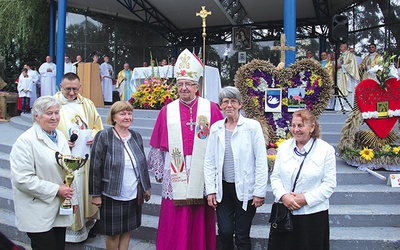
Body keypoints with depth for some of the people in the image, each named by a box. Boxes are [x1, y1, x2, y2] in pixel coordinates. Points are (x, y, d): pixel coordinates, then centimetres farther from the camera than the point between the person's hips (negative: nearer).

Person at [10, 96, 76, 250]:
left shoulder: (60, 136, 9)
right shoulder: (26, 141, -14)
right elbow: (22, 179, -21)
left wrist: (72, 199, 15)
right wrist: (55, 190, -17)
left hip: (60, 210, 7)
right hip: (38, 213, -6)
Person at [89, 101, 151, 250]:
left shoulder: (136, 137, 6)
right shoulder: (103, 137, -10)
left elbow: (143, 164, 13)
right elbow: (95, 167, -10)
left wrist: (146, 187, 14)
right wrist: (95, 194, -10)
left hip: (133, 195, 4)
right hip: (112, 195, -4)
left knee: (127, 230, 15)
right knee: (113, 233, 9)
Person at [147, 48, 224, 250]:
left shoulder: (211, 109, 0)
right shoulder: (167, 111, 3)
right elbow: (158, 145, 8)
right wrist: (159, 171, 10)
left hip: (201, 177, 0)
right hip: (175, 176, 1)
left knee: (200, 225, 9)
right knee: (173, 226, 7)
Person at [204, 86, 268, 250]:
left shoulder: (253, 126, -6)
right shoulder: (215, 128, 5)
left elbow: (261, 161, -7)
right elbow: (209, 161, 6)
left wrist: (259, 192, -9)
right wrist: (210, 190, 1)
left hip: (245, 189, -3)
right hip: (223, 189, 3)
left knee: (242, 236, 5)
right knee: (224, 232, 3)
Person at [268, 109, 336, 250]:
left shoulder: (326, 150, -4)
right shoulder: (284, 147, 6)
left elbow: (329, 184, -6)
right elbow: (275, 177, 6)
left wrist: (306, 199, -16)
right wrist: (283, 195, -12)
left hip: (313, 213, -2)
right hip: (284, 212, 3)